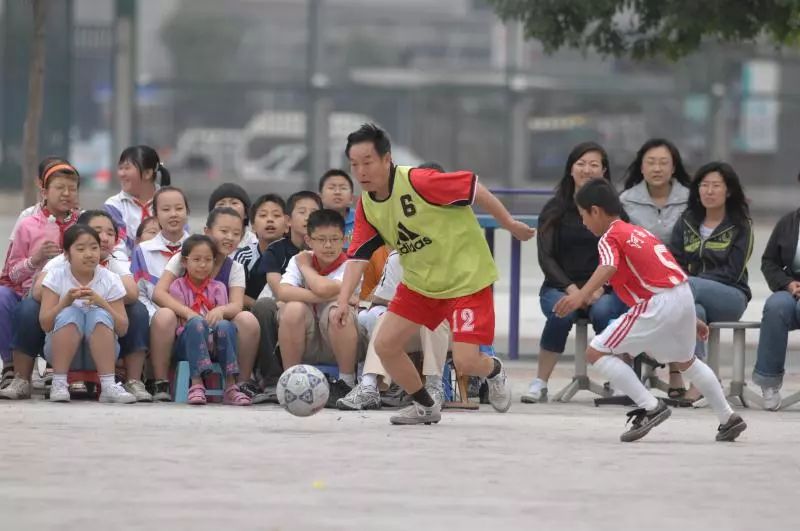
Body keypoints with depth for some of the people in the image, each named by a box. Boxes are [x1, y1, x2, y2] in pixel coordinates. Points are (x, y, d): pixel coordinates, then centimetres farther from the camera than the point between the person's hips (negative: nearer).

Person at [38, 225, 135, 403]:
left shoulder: (110, 280, -3)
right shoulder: (56, 277, -3)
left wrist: (101, 302, -22)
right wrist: (66, 300, -24)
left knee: (99, 315, -29)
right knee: (70, 314, -30)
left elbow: (122, 328, -8)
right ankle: (59, 384, -30)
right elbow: (45, 324, -10)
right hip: (60, 347, -1)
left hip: (99, 350, 1)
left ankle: (108, 385, -36)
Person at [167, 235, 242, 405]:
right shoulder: (178, 286, 9)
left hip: (215, 346, 2)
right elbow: (182, 320, -4)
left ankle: (231, 387, -35)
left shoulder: (218, 287, 15)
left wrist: (220, 311, -25)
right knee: (196, 322, -35)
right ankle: (197, 384, -43)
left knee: (225, 325, -32)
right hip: (188, 345, -2)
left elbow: (222, 312, -2)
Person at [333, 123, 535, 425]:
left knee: (465, 361, -15)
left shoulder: (418, 182, -26)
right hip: (419, 283, 7)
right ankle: (426, 407, 20)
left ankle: (494, 371, 23)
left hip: (466, 278, -7)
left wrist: (510, 224, -10)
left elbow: (473, 188, -18)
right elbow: (357, 256, -5)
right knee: (385, 345, -3)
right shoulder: (366, 207, -5)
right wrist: (343, 301, -19)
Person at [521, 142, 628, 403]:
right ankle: (540, 384, -25)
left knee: (602, 312, -35)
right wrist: (571, 288, -14)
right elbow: (546, 257, 1)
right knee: (561, 313, -33)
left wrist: (599, 288, -15)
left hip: (605, 290, 0)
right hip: (560, 286, 0)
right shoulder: (555, 209, 8)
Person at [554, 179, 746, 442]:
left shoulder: (609, 238, -3)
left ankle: (651, 407, -10)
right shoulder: (639, 232, 23)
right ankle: (728, 418, 42)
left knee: (597, 352, -5)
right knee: (686, 360, 33)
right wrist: (690, 319, 36)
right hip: (685, 295, 9)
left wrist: (581, 295, -43)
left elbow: (609, 267, -26)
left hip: (658, 304, -9)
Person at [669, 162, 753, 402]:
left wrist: (692, 278, -17)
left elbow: (733, 272, -6)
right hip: (695, 299, 3)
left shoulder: (740, 226, 5)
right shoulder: (686, 223, 16)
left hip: (730, 297, -3)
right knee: (694, 311, -37)